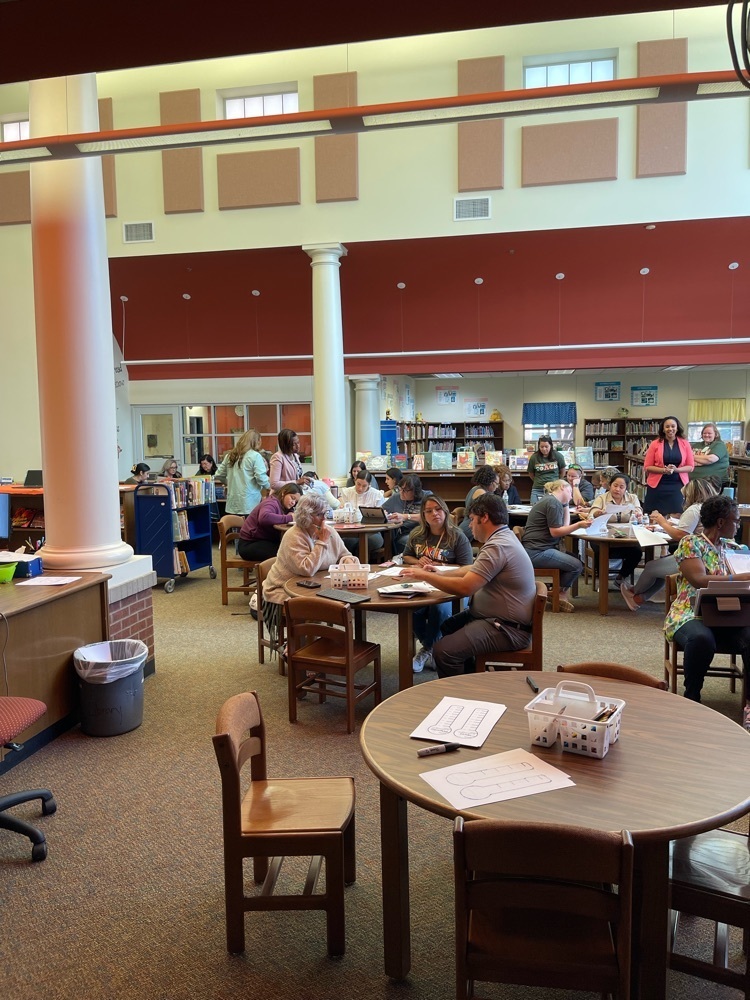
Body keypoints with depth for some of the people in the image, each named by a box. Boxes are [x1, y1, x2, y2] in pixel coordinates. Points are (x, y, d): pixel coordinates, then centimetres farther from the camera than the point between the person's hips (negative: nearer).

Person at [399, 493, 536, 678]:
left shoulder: (497, 547, -22)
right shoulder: (502, 538, 11)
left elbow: (464, 588, -26)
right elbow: (473, 569, 26)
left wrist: (425, 576, -14)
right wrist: (440, 573, 17)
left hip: (507, 628, -11)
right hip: (498, 617, 11)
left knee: (443, 650, -24)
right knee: (446, 628, 22)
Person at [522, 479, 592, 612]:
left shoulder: (551, 501, 22)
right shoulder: (553, 502, -11)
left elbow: (564, 526, 18)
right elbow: (556, 532, -16)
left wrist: (566, 505, 17)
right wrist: (579, 525, -17)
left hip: (539, 549, 11)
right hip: (537, 551, -11)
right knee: (577, 566, -13)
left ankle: (562, 593, 11)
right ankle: (559, 594, 6)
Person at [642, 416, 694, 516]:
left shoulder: (685, 444, 5)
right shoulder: (655, 444, 1)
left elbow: (691, 466, 6)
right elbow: (647, 467, 0)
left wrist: (676, 469, -12)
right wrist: (664, 470, -15)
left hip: (678, 486, 1)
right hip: (657, 486, -1)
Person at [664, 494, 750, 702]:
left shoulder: (724, 547, 19)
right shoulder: (690, 543, -3)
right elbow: (700, 580, -17)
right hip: (689, 615, -5)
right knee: (701, 638, -39)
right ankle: (692, 697, -18)